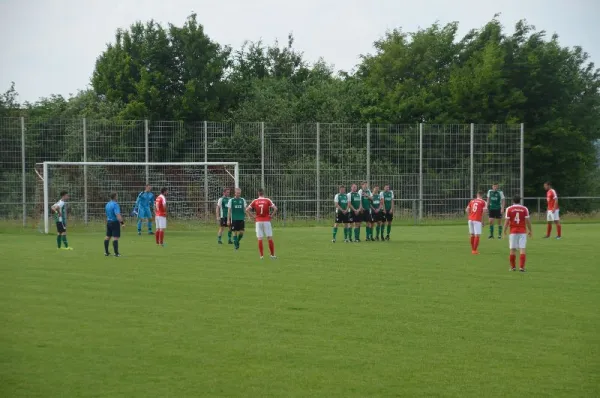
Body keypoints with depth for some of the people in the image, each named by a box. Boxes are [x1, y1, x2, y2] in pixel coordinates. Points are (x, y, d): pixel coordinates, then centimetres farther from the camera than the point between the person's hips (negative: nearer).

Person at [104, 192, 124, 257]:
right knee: (115, 237, -8)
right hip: (115, 222, -8)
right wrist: (122, 222, -28)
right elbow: (118, 214, -27)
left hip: (108, 222, 8)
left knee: (108, 236, 15)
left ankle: (106, 252, 21)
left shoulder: (107, 204, 10)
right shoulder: (115, 204, -17)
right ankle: (116, 253, -11)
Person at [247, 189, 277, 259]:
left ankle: (261, 255, 1)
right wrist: (271, 215, 0)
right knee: (270, 238, 4)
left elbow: (247, 209, -3)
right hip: (267, 221, -1)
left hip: (258, 221, 1)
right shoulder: (268, 200, -2)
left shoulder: (255, 201, 2)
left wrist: (253, 216, 4)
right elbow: (275, 208, -12)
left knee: (260, 239, 3)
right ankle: (272, 255, 6)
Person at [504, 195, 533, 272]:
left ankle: (513, 267, 13)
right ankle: (521, 267, -10)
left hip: (513, 232, 0)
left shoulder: (509, 209, -2)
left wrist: (504, 231, 4)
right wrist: (530, 231, 13)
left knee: (512, 249, 7)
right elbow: (528, 221, 2)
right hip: (522, 231, 0)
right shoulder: (524, 209, 0)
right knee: (522, 249, -2)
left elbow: (507, 221, -4)